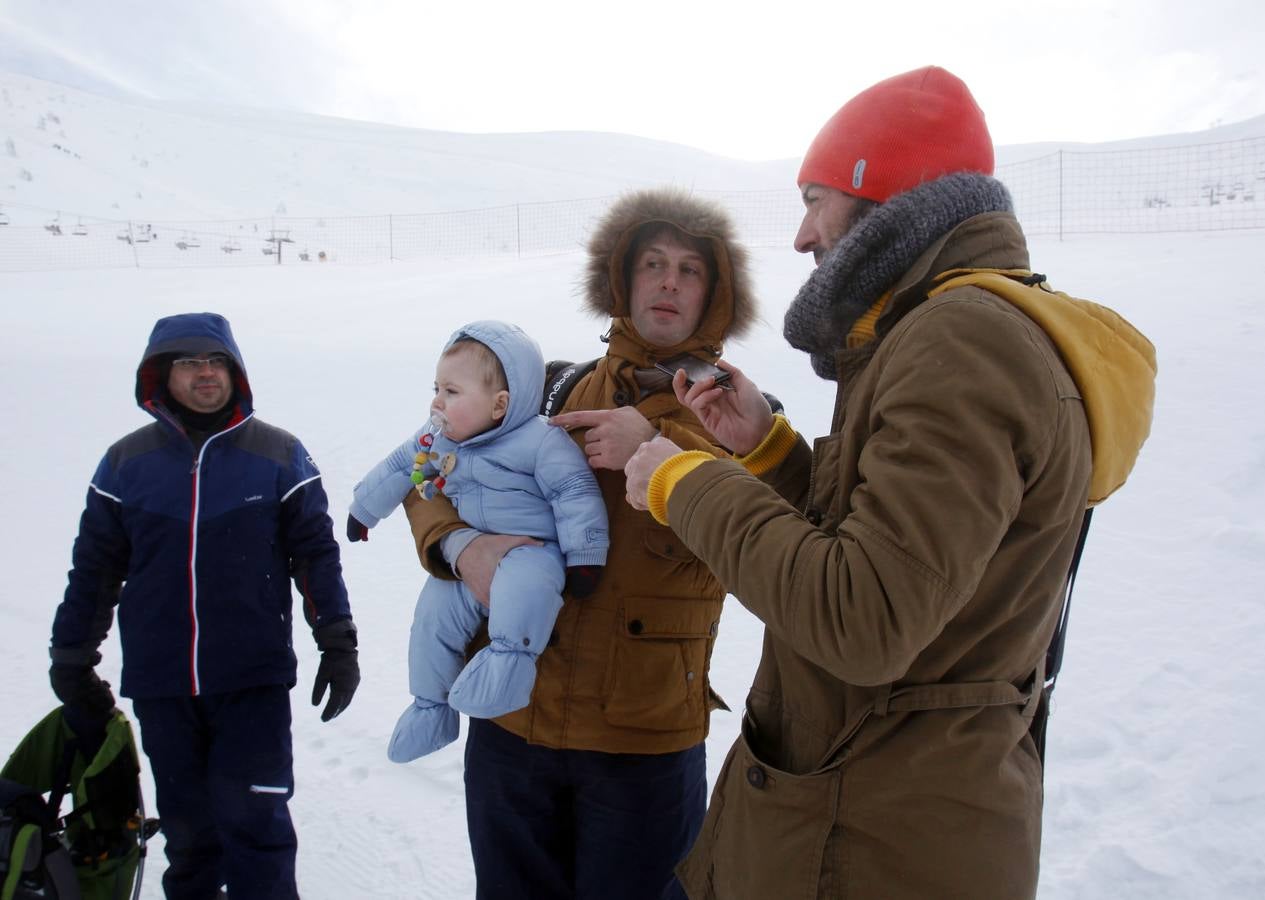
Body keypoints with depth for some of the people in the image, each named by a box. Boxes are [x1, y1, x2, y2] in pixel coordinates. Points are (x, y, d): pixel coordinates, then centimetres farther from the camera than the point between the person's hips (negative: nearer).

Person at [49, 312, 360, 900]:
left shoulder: (279, 456, -1)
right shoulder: (126, 461, 4)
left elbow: (317, 554, 1)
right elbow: (94, 568, 10)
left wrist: (338, 644, 0)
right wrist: (70, 658, 13)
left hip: (255, 680, -2)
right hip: (158, 684, 2)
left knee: (253, 819, -4)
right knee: (187, 826, 13)